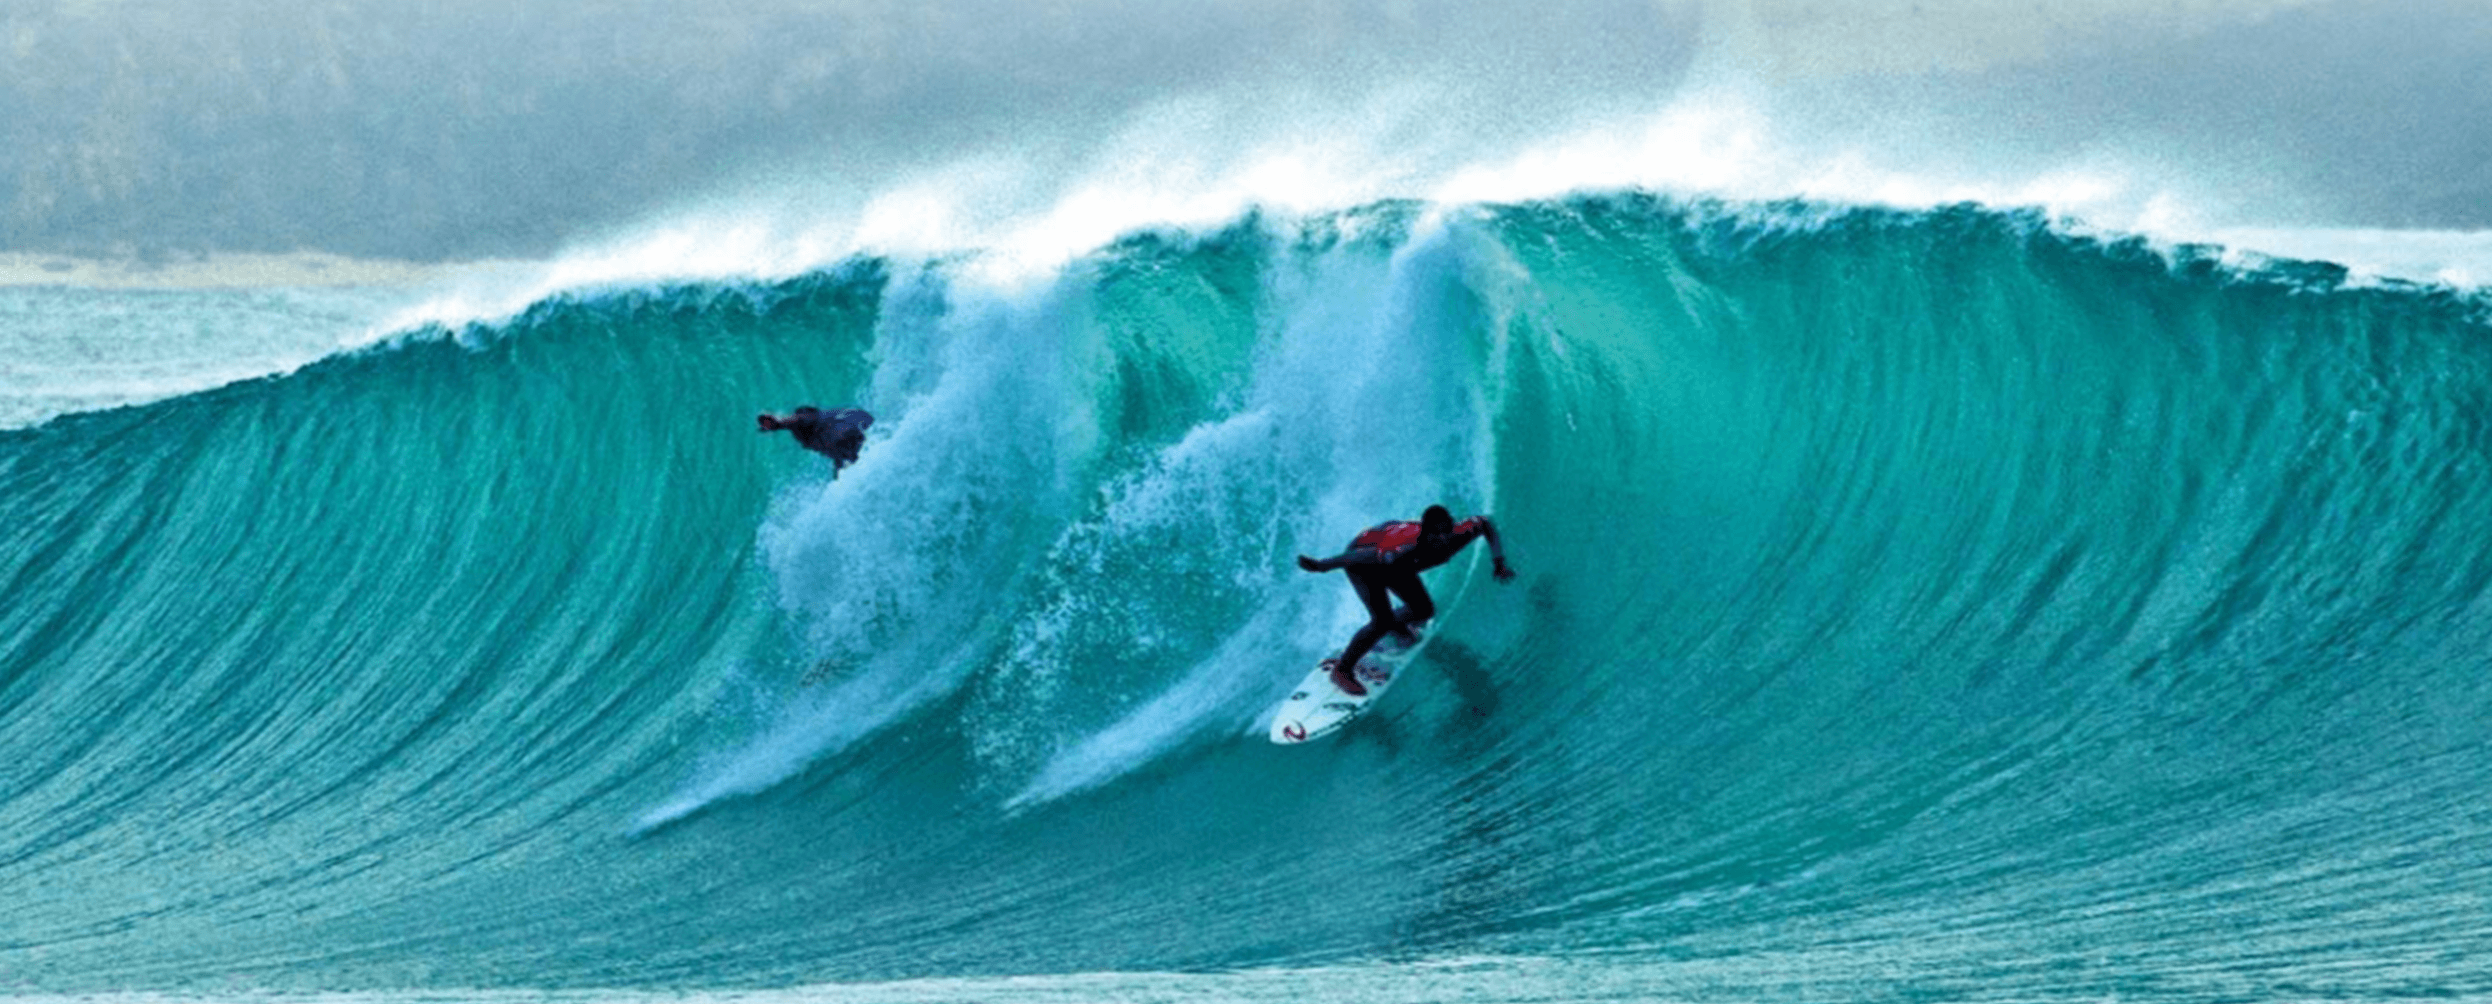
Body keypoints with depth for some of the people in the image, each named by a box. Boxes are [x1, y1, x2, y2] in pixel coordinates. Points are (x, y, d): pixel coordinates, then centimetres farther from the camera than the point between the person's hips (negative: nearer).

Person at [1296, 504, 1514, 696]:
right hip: (1362, 563, -7)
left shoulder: (1456, 537, -29)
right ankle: (1342, 671, 5)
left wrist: (1499, 562, -17)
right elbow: (1362, 555, -42)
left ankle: (1396, 625, 51)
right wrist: (1320, 565, -38)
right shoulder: (1409, 548, -47)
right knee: (1382, 621, -18)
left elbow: (1484, 523, -10)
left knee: (1424, 610, 14)